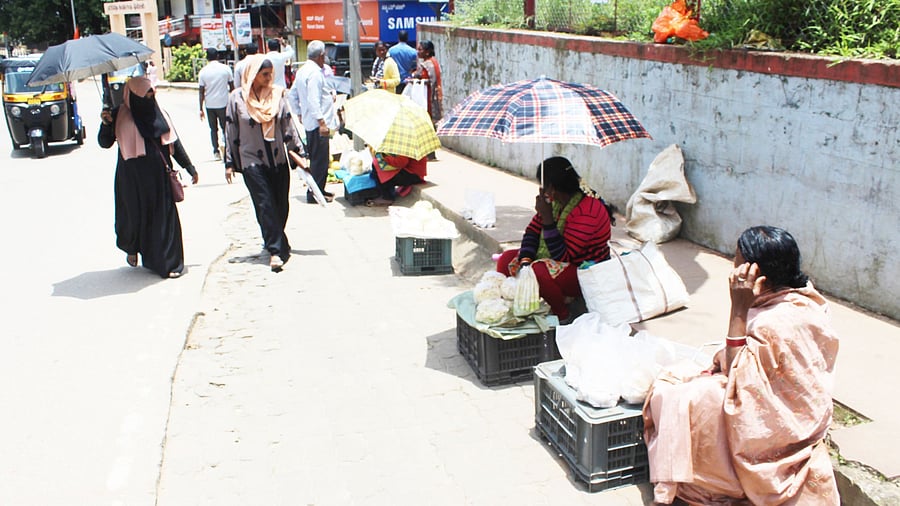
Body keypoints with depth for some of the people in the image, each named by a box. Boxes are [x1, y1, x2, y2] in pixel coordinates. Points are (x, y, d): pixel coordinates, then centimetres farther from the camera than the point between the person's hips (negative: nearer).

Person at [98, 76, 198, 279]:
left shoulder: (159, 114, 5)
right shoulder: (120, 116, -3)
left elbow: (174, 143, 11)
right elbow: (105, 143, -1)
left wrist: (190, 168, 11)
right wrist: (106, 124, -20)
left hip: (158, 176, 2)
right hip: (132, 178, -2)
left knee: (164, 218, -1)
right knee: (135, 215, 9)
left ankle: (168, 263, 5)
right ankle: (131, 248, 40)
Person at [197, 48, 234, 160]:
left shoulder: (203, 71, -1)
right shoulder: (226, 68, -2)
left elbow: (201, 92, -1)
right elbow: (232, 87, 2)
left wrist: (201, 109, 3)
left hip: (210, 105, 1)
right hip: (223, 103, -1)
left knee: (213, 129, 11)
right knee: (225, 128, 10)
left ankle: (216, 151, 8)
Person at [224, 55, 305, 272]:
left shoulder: (277, 94, 6)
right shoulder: (237, 98, -1)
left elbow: (288, 126, 10)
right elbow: (231, 132, 3)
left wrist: (298, 153, 8)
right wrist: (229, 163, 3)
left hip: (278, 159, 3)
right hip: (251, 161, -3)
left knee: (281, 205, 6)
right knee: (265, 205, -9)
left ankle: (274, 241, 27)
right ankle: (275, 250, -9)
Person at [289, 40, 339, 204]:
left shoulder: (301, 71, 14)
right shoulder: (314, 72, -16)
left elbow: (293, 94, 21)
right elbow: (313, 100, -24)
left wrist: (300, 113, 28)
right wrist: (321, 121, -26)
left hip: (309, 122, 10)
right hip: (317, 123, -10)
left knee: (317, 158, 18)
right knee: (320, 159, -5)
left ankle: (317, 190, 26)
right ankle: (315, 194, -1)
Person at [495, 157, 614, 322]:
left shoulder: (586, 212, -27)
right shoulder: (554, 201, -2)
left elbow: (562, 257, -28)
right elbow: (532, 231, 3)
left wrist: (547, 217, -32)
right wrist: (525, 260, -15)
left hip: (586, 275, -8)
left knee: (539, 272, -35)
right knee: (506, 260, -4)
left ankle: (562, 315, -10)